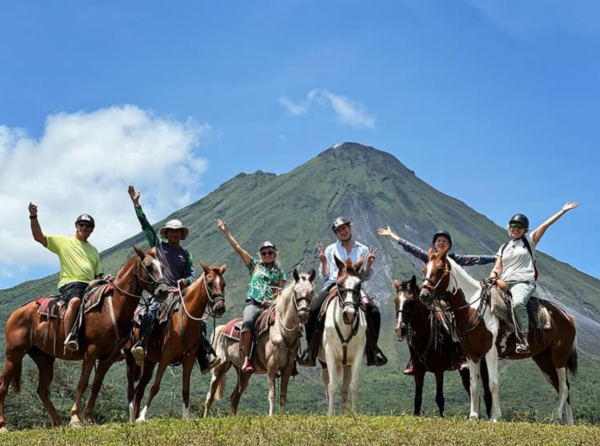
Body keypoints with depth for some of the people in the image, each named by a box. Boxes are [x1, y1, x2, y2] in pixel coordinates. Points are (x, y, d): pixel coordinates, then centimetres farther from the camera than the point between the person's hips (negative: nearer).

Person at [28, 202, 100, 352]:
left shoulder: (94, 251, 26)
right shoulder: (63, 241, 12)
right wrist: (33, 216, -10)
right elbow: (38, 237, 2)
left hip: (90, 285, 6)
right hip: (70, 283, -6)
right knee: (75, 301, -38)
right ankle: (69, 338, -42)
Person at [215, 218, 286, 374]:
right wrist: (226, 232, 12)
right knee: (247, 322, -33)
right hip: (253, 303, -1)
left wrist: (273, 301, -11)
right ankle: (246, 359, -34)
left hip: (271, 305, 1)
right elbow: (238, 248, 15)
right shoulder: (255, 265, 19)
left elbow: (280, 291, 10)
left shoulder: (279, 272, 20)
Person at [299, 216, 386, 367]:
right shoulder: (330, 250, 13)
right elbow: (324, 276, 10)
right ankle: (311, 351, -15)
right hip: (333, 285, 0)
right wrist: (323, 262, -8)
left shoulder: (363, 250, 14)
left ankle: (373, 350, -6)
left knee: (374, 312, -25)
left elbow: (366, 276, 12)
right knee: (312, 310, -28)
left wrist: (369, 263, -7)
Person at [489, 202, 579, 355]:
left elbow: (545, 225, 3)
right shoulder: (504, 248, 23)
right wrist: (494, 275, -8)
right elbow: (498, 268, 15)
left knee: (518, 302, -37)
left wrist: (563, 211, -4)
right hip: (505, 283, 5)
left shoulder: (529, 240, 11)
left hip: (524, 282, -5)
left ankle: (523, 340, -38)